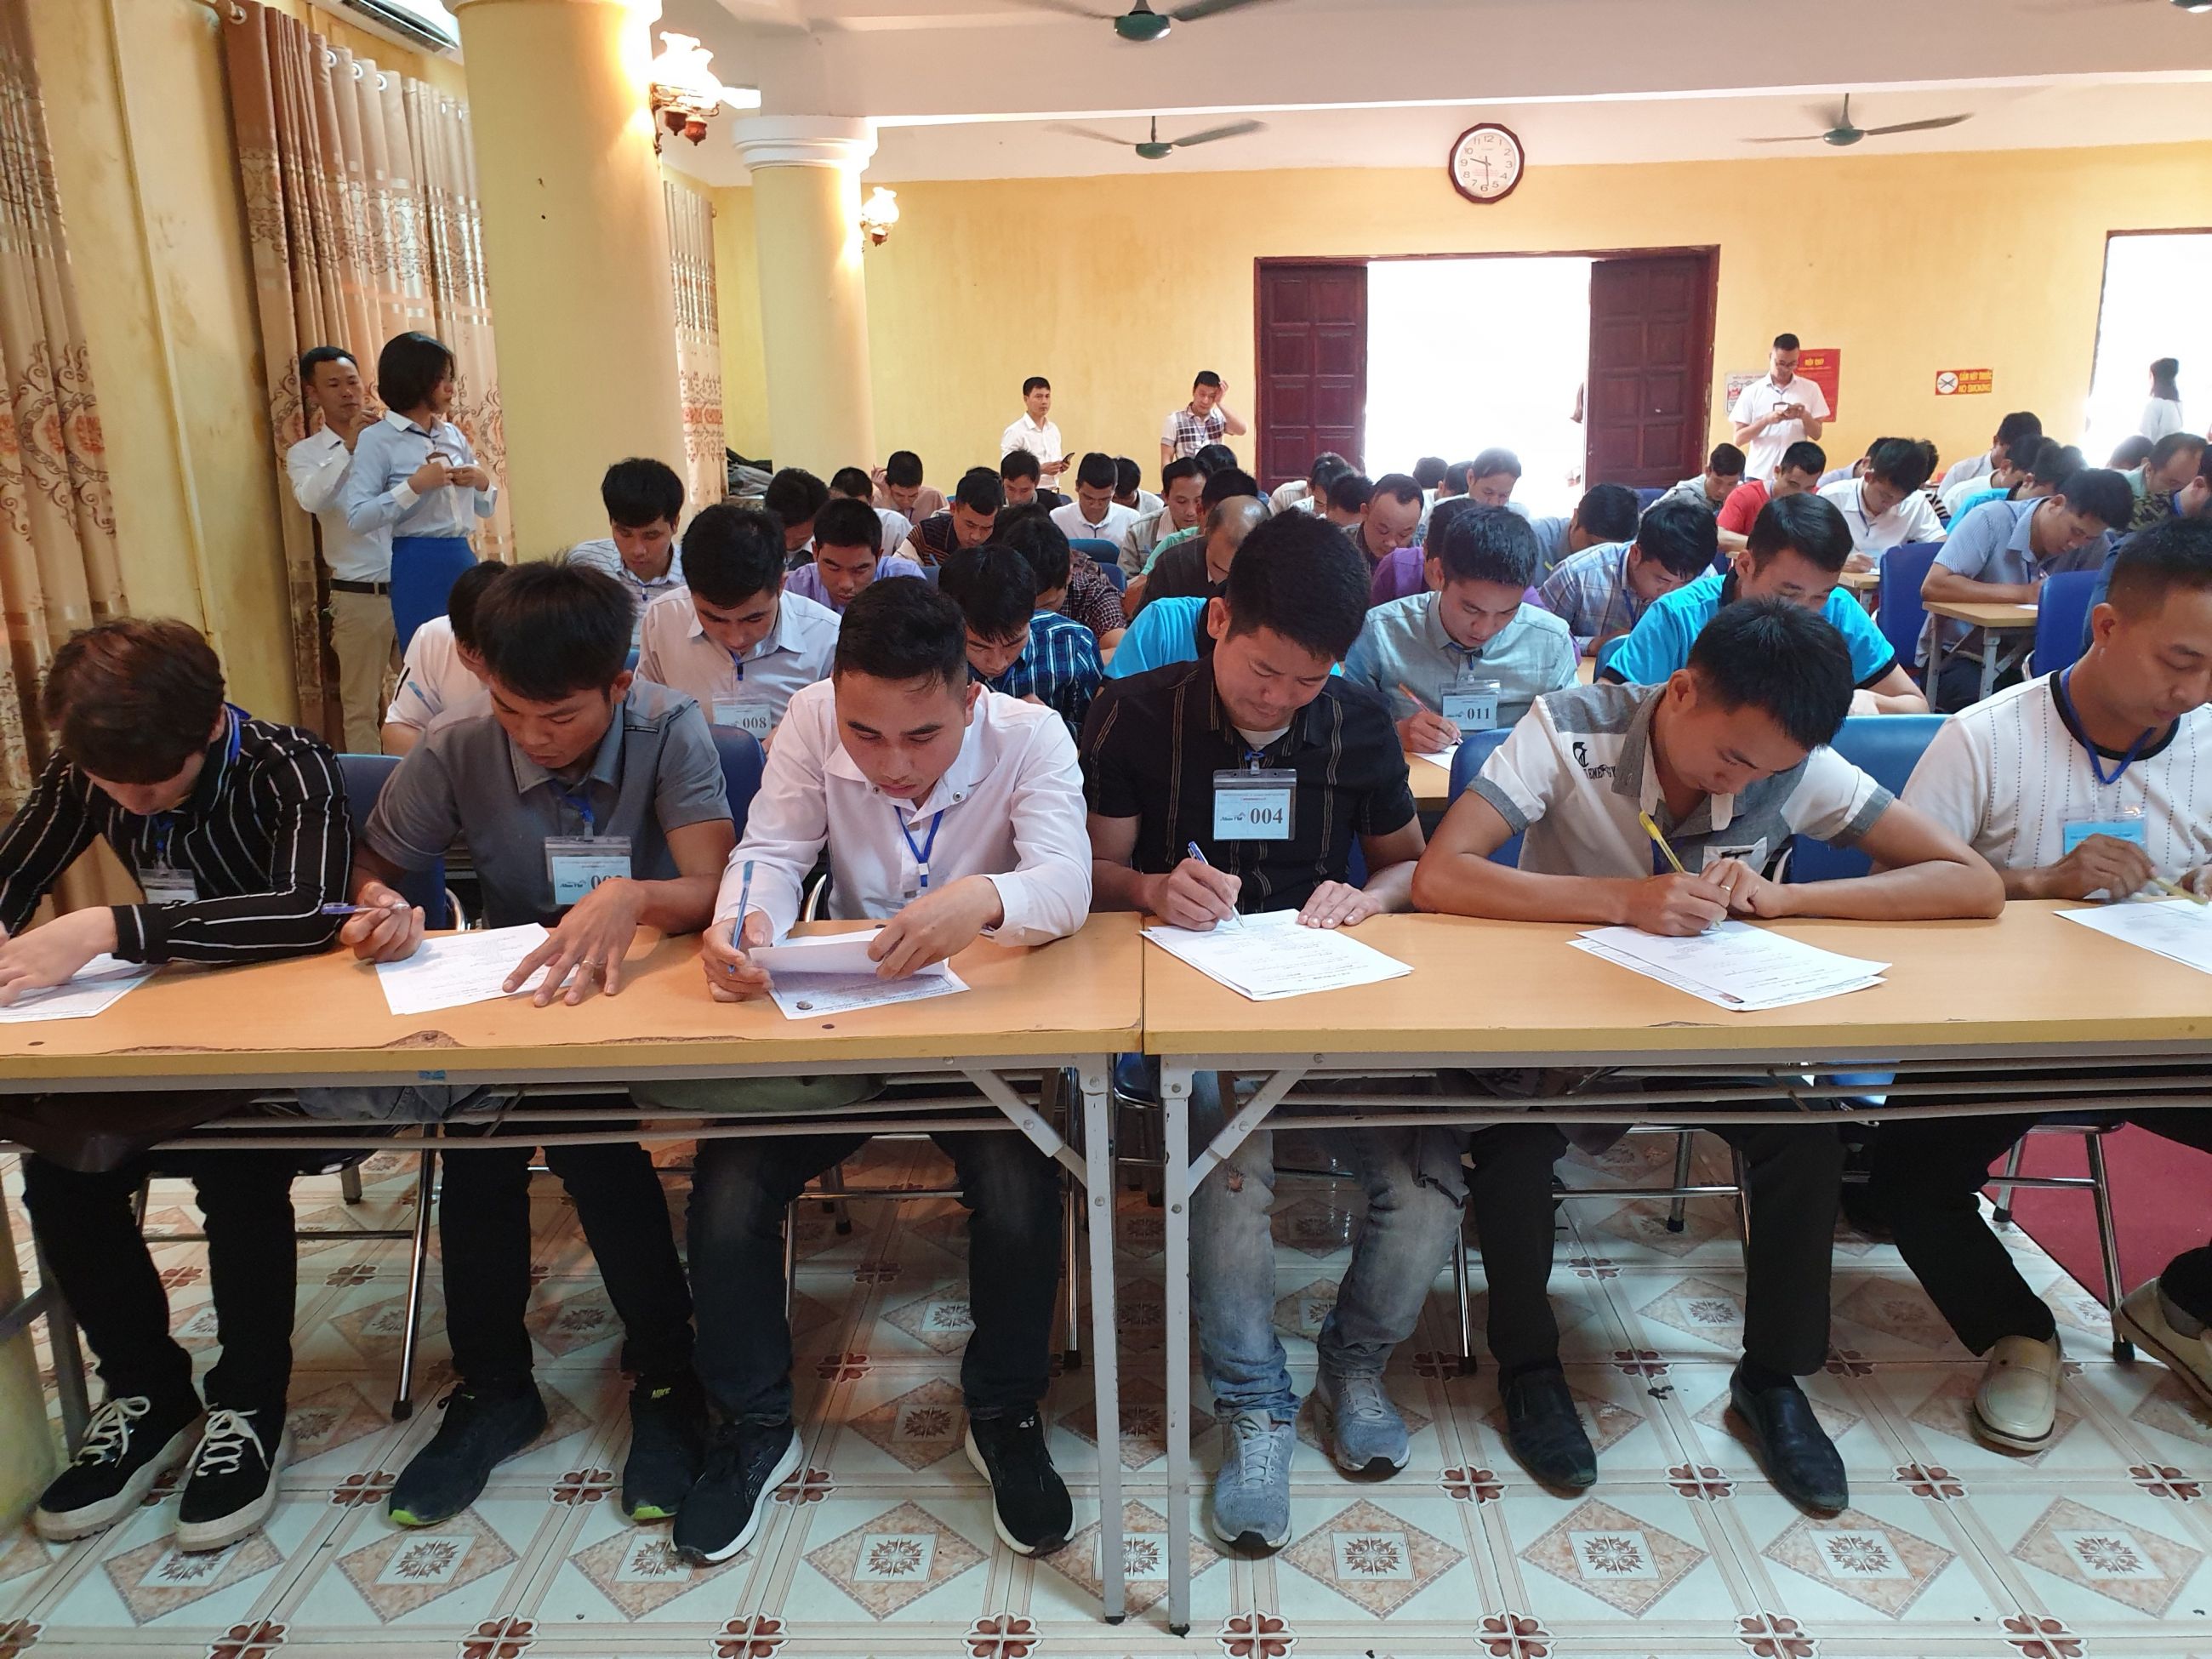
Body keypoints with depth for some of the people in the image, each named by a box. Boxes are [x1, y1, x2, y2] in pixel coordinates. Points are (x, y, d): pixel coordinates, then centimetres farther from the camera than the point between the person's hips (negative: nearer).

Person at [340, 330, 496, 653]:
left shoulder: (454, 434, 11)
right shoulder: (377, 440, -6)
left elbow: (486, 509, 18)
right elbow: (358, 518, -14)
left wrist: (482, 482, -3)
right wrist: (414, 486, -19)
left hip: (464, 559, 6)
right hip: (418, 568, -5)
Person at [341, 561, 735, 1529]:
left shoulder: (668, 732, -12)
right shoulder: (458, 754, -4)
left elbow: (713, 888, -22)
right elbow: (370, 867, 5)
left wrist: (630, 898, -44)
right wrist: (381, 906, -20)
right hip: (511, 998, 3)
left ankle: (663, 1373, -9)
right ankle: (492, 1385, -6)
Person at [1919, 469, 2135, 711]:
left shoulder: (2093, 542, -1)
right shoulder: (1991, 520, -15)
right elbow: (1932, 586, -26)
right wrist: (2023, 593, -25)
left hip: (2026, 660, 5)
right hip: (1958, 655, -4)